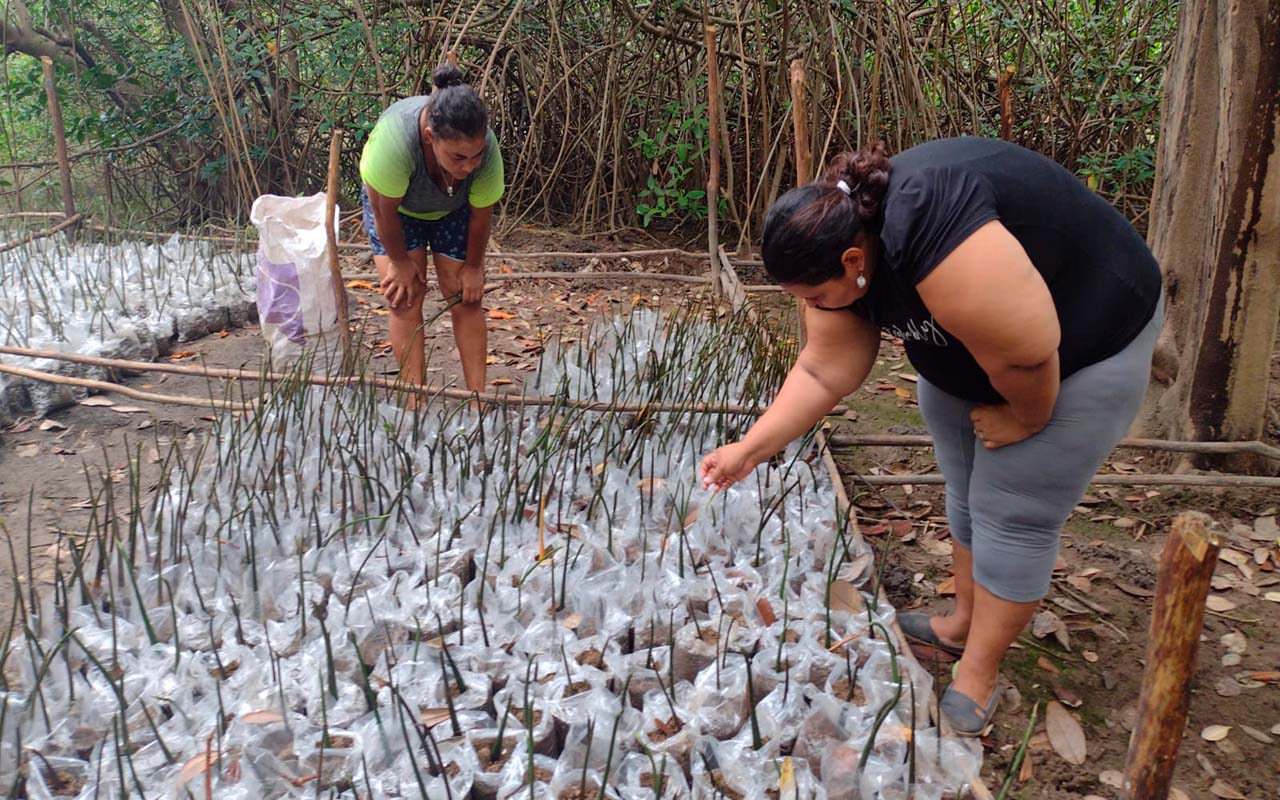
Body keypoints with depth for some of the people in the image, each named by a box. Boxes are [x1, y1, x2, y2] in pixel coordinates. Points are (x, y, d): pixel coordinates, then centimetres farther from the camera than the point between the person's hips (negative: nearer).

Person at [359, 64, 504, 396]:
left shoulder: (487, 148, -35)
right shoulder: (395, 137, -44)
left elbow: (481, 215, -18)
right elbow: (383, 210, -29)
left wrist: (473, 267, -6)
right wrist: (399, 262, -16)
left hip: (452, 208, 2)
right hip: (393, 204, -2)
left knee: (466, 299, -4)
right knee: (405, 299, -11)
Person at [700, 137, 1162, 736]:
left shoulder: (931, 234, -40)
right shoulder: (842, 245, -13)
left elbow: (1027, 355, -33)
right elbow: (823, 372, -6)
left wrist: (1026, 419, -14)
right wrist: (750, 449, -9)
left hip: (1078, 351, -8)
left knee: (1012, 515, -2)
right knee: (966, 495, 16)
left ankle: (977, 678, 12)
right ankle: (964, 624, 36)